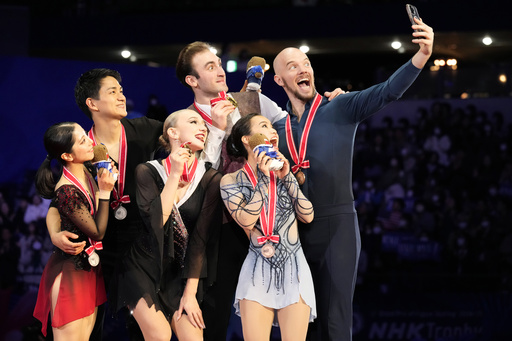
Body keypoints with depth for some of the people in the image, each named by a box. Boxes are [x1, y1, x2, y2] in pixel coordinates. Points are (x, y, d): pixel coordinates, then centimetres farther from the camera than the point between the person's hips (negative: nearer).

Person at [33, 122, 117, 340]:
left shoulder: (87, 174, 2)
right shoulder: (68, 192, -25)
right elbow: (98, 232, -17)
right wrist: (104, 192, -19)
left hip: (89, 267, 9)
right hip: (71, 271, -9)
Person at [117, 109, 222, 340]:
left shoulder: (210, 179, -3)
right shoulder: (147, 172, -6)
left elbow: (200, 239, -6)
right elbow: (155, 221, -21)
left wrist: (190, 293, -8)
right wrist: (174, 175, -19)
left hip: (181, 272, 2)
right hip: (143, 267, -2)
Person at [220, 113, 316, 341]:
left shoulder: (284, 172, 10)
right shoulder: (231, 181, 0)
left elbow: (308, 215, 1)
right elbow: (246, 220, -15)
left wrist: (286, 177, -6)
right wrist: (263, 178, -13)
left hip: (294, 269, 2)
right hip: (258, 271, -2)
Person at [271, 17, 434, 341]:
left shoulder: (341, 109, -1)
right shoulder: (278, 128, 12)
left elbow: (387, 92, -16)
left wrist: (422, 55, -32)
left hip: (337, 227, -4)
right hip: (296, 231, 4)